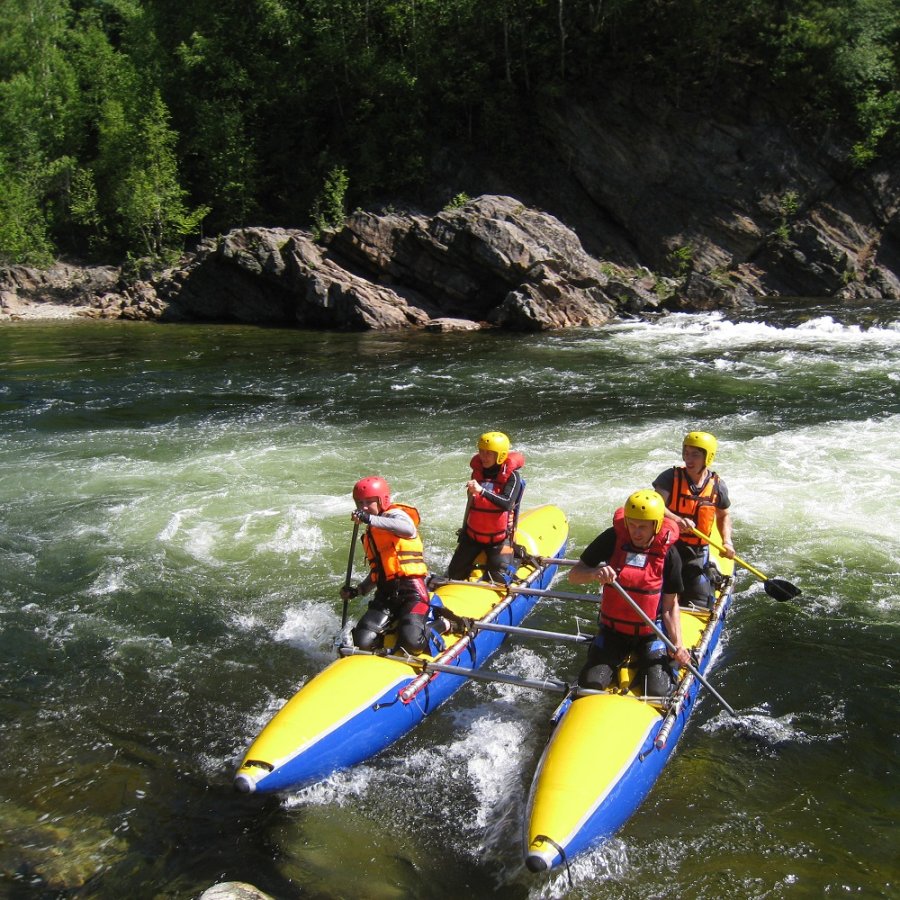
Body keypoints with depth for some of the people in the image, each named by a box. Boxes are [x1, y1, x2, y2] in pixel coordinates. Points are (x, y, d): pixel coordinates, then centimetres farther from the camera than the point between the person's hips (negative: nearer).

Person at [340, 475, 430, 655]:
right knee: (362, 642, -14)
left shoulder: (395, 515, -3)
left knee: (411, 641, -27)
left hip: (411, 591, -7)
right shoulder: (369, 535, 23)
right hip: (385, 594, 7)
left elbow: (409, 529, -30)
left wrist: (370, 519, -35)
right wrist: (357, 591, 14)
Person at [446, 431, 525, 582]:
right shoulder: (477, 471, 2)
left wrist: (482, 491, -41)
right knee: (455, 575, 4)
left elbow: (507, 504, -30)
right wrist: (464, 530, 20)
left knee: (498, 581, -12)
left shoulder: (511, 475, -14)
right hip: (472, 535, 5)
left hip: (499, 538, -5)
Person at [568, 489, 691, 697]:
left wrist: (677, 645, -16)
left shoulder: (668, 554, -11)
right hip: (612, 630, 1)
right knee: (590, 684, -12)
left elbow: (670, 605, -5)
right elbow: (574, 574, -9)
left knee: (657, 692, -14)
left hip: (651, 634, -1)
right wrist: (594, 573, -32)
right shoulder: (613, 539, -11)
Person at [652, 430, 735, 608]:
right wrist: (677, 520, -39)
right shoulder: (670, 477, -8)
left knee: (698, 604, -1)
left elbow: (724, 515, 18)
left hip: (697, 554, 2)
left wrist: (727, 541, 3)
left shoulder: (717, 486, 1)